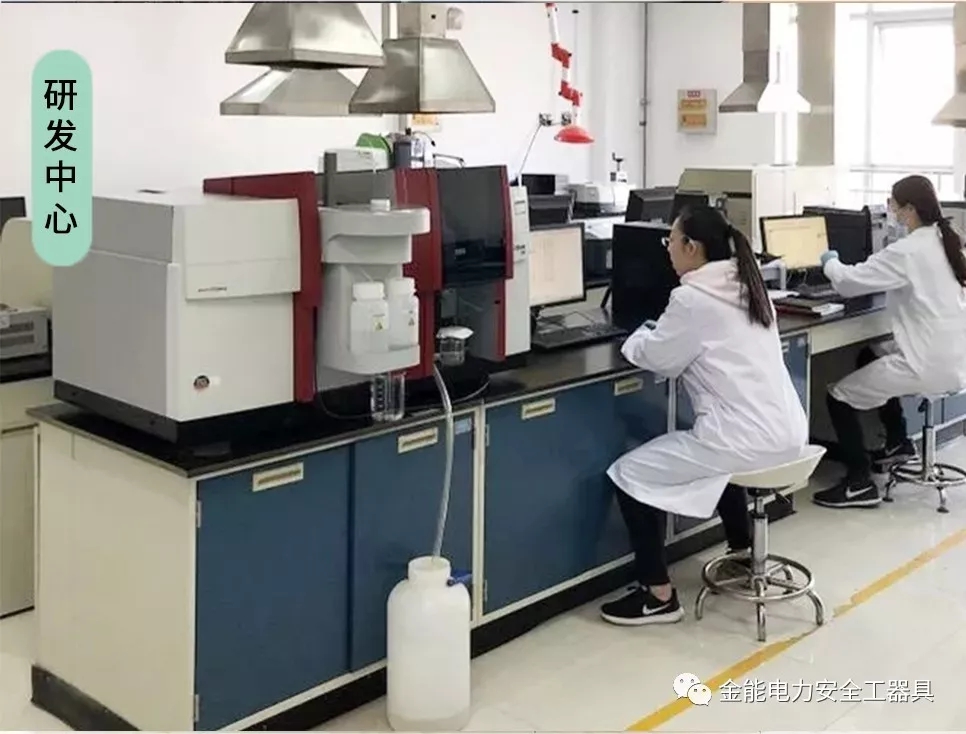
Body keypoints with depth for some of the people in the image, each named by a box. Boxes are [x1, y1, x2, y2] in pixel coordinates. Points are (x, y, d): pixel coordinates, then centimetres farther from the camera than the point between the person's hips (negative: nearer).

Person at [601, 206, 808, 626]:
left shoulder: (693, 298, -13)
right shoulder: (747, 286, 14)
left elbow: (656, 358, -3)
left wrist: (639, 338, 16)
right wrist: (657, 337, 20)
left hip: (748, 440, -9)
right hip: (787, 432, 9)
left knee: (629, 475, 1)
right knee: (717, 444, 40)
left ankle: (658, 597, 5)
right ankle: (744, 553, 44)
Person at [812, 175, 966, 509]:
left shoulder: (908, 251, -19)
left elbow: (849, 281, -16)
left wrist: (829, 262, 5)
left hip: (929, 364, -9)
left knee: (838, 396, 0)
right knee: (870, 358, 31)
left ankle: (859, 485, 4)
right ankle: (897, 442, 36)